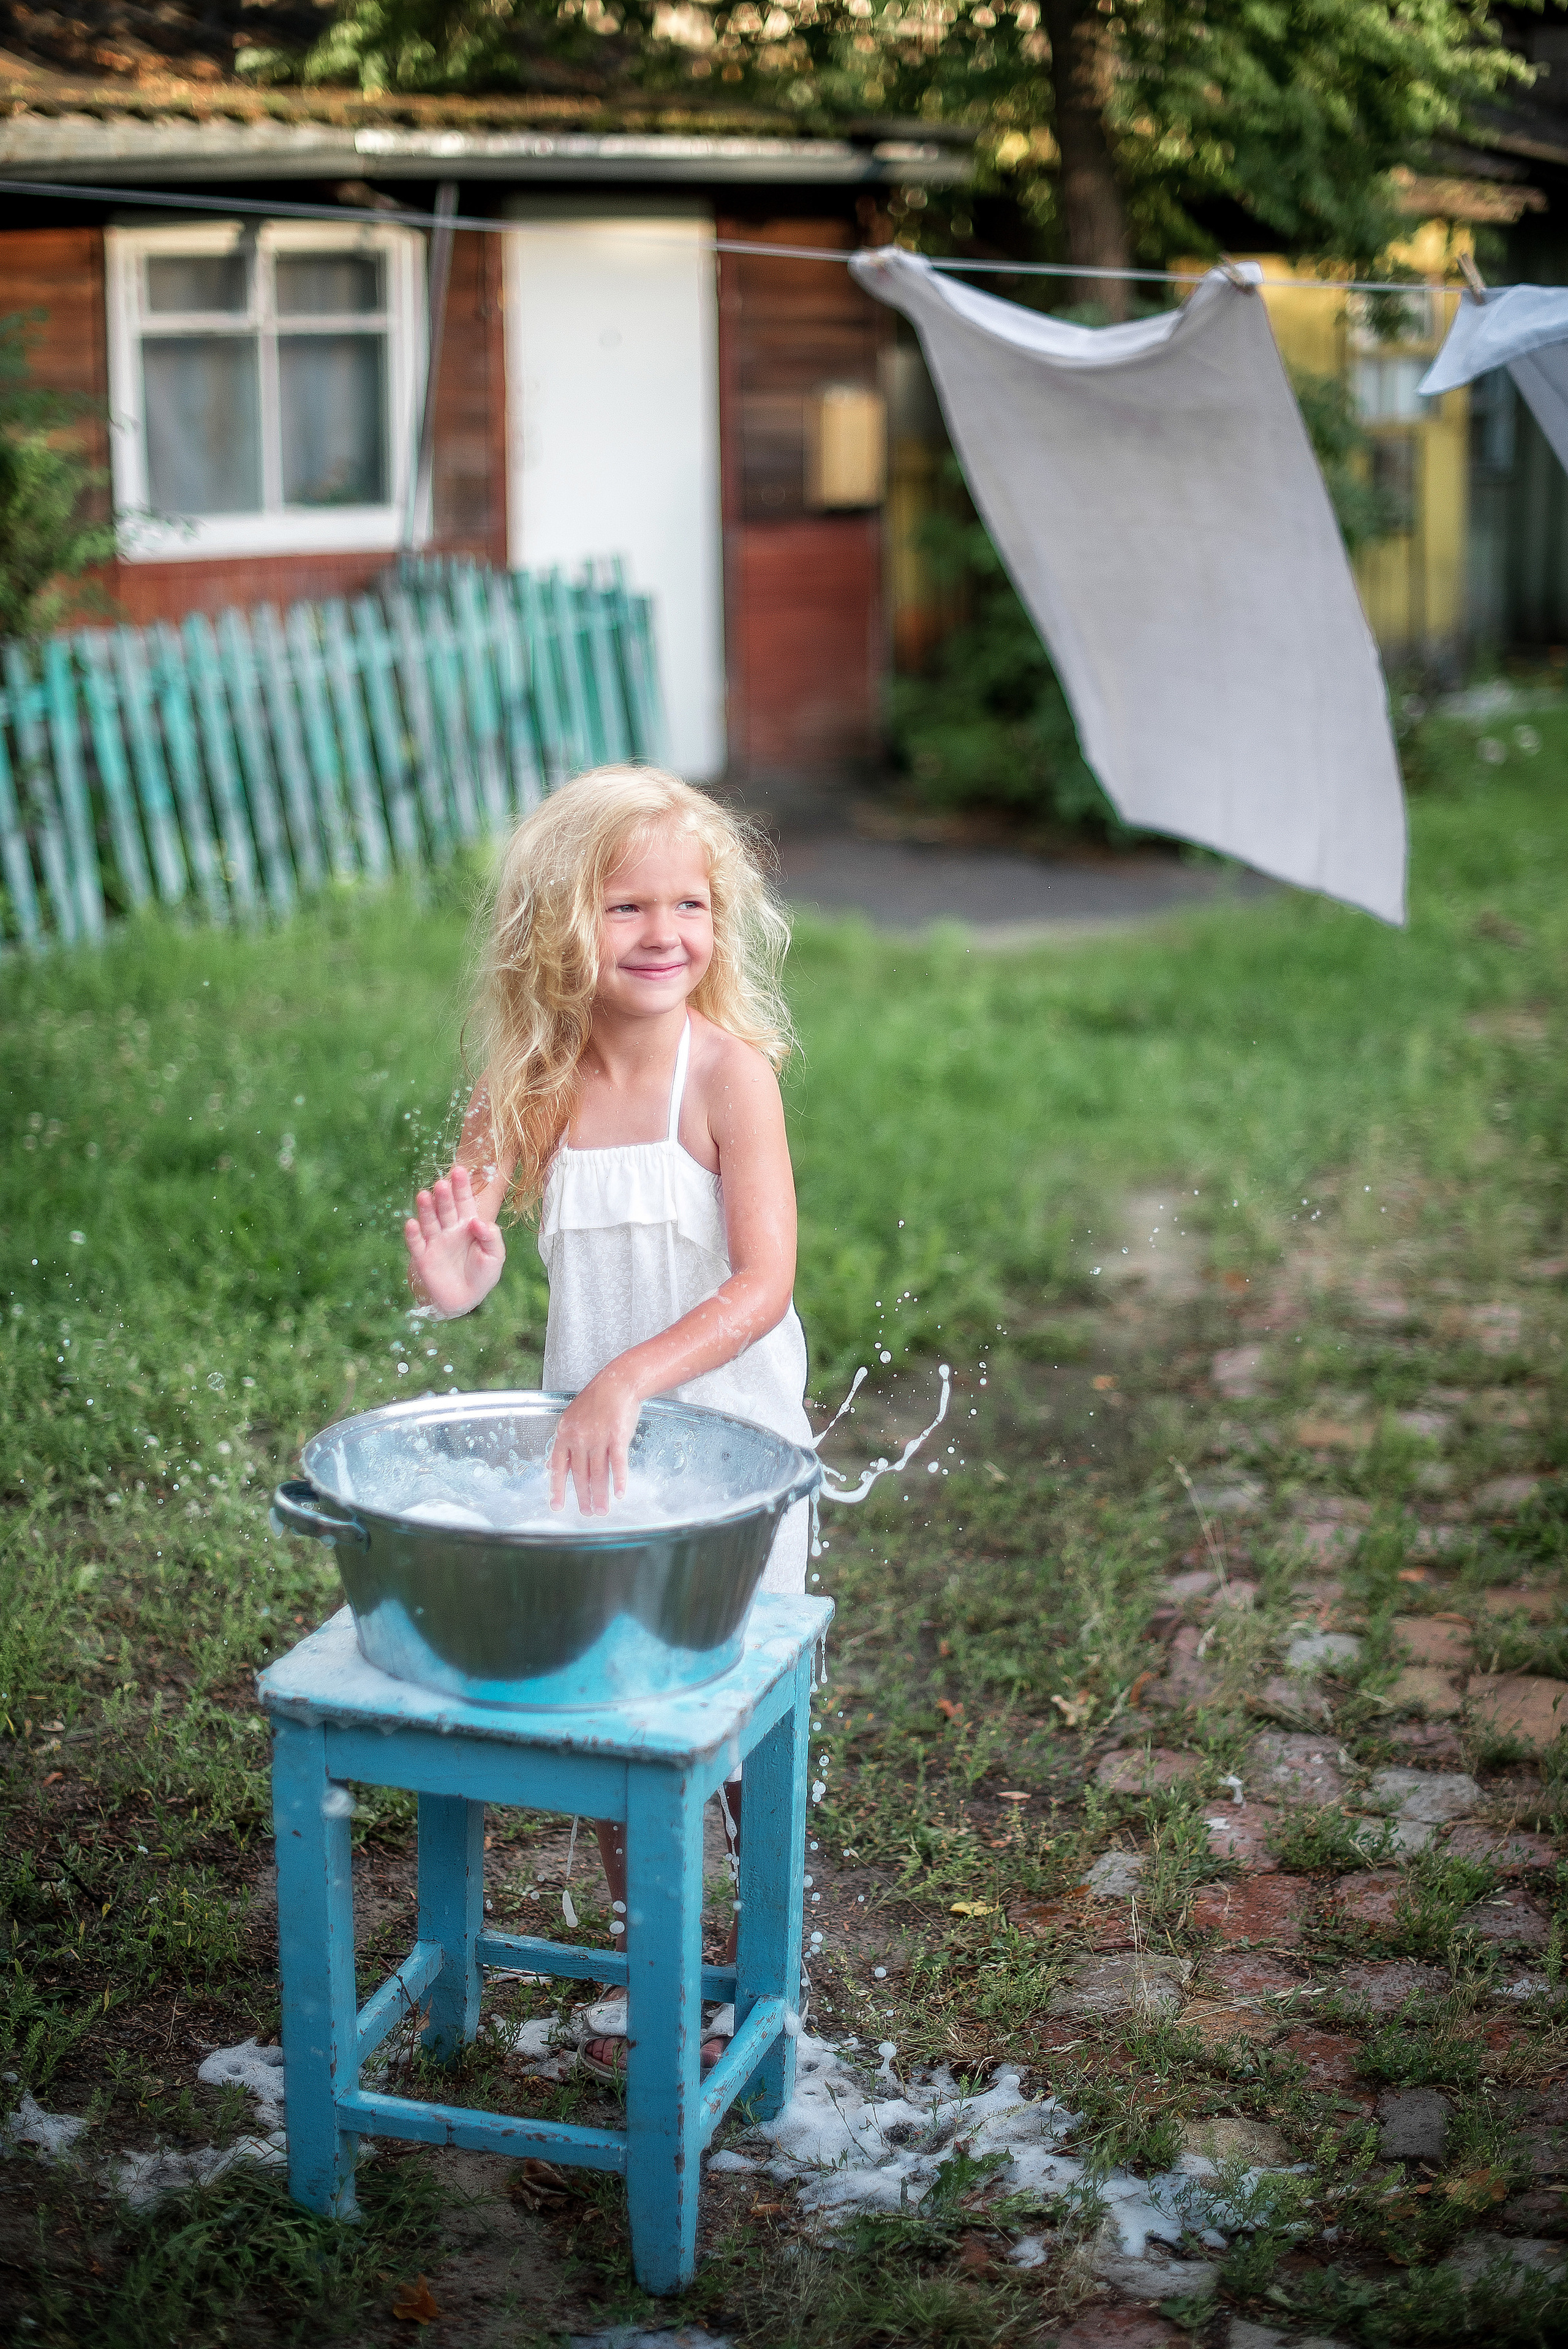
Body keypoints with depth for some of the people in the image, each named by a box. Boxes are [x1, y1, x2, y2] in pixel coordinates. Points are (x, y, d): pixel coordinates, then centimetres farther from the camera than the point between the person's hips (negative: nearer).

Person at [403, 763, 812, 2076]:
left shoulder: (727, 1070, -17)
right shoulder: (537, 1085, -6)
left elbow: (766, 1286, -23)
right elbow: (462, 1256, -4)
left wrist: (628, 1380, -33)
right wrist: (450, 1275, -28)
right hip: (590, 1440, 4)